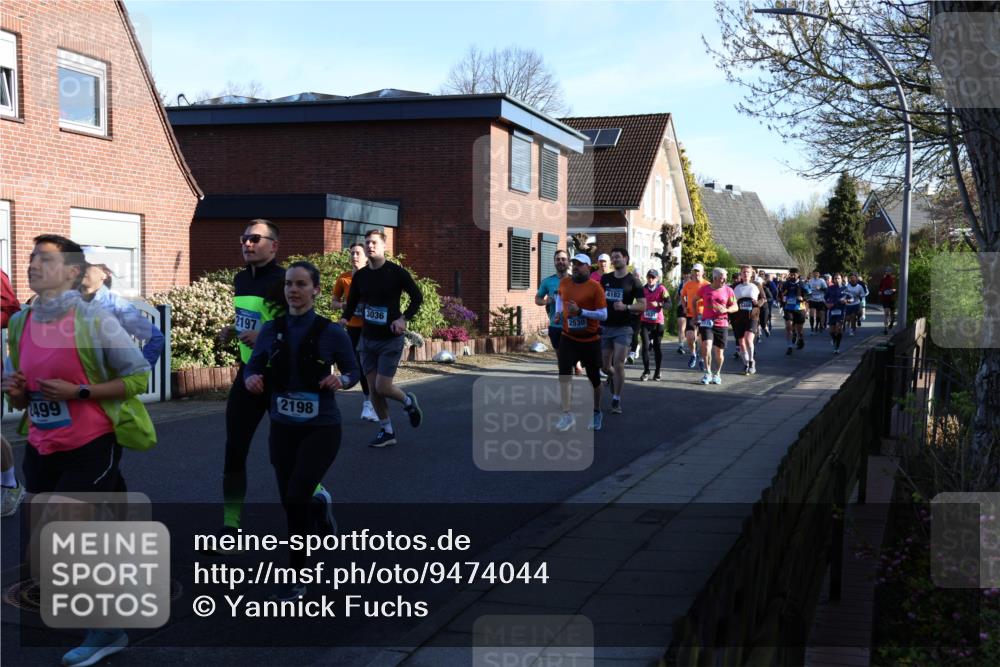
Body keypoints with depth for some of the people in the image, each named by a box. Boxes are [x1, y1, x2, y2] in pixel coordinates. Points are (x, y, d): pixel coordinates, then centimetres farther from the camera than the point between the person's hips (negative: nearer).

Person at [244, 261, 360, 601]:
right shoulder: (271, 329, -1)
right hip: (283, 428, 4)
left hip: (321, 429, -4)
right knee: (291, 503, 12)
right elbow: (252, 367, 0)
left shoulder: (332, 332, -8)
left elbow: (353, 371, 2)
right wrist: (251, 379, -23)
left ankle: (294, 579, -3)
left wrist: (341, 380, -20)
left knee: (296, 498, -16)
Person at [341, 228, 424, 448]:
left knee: (382, 387, -10)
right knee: (373, 389, 4)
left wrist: (404, 319, -17)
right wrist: (344, 319, -6)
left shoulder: (396, 272, -9)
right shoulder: (360, 275, 5)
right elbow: (352, 302, 14)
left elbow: (417, 297, -4)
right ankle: (387, 432, 17)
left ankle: (408, 401, 22)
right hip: (367, 338, 5)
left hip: (390, 339, -5)